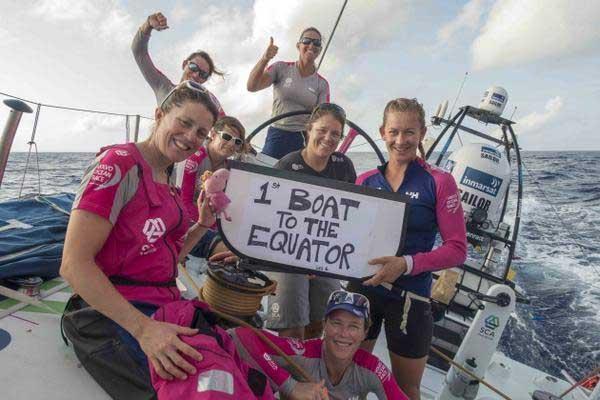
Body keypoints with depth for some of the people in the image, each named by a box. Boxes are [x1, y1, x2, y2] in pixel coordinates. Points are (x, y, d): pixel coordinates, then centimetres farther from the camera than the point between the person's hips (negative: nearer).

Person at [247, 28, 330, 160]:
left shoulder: (322, 84, 7)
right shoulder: (282, 68, 3)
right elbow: (252, 86, -9)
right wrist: (264, 59, -24)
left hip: (304, 140, 2)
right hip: (277, 135, -1)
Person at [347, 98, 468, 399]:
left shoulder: (439, 182, -7)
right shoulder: (366, 181, 3)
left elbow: (457, 249, -9)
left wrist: (407, 264, -24)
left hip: (409, 298, -3)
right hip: (361, 289, 3)